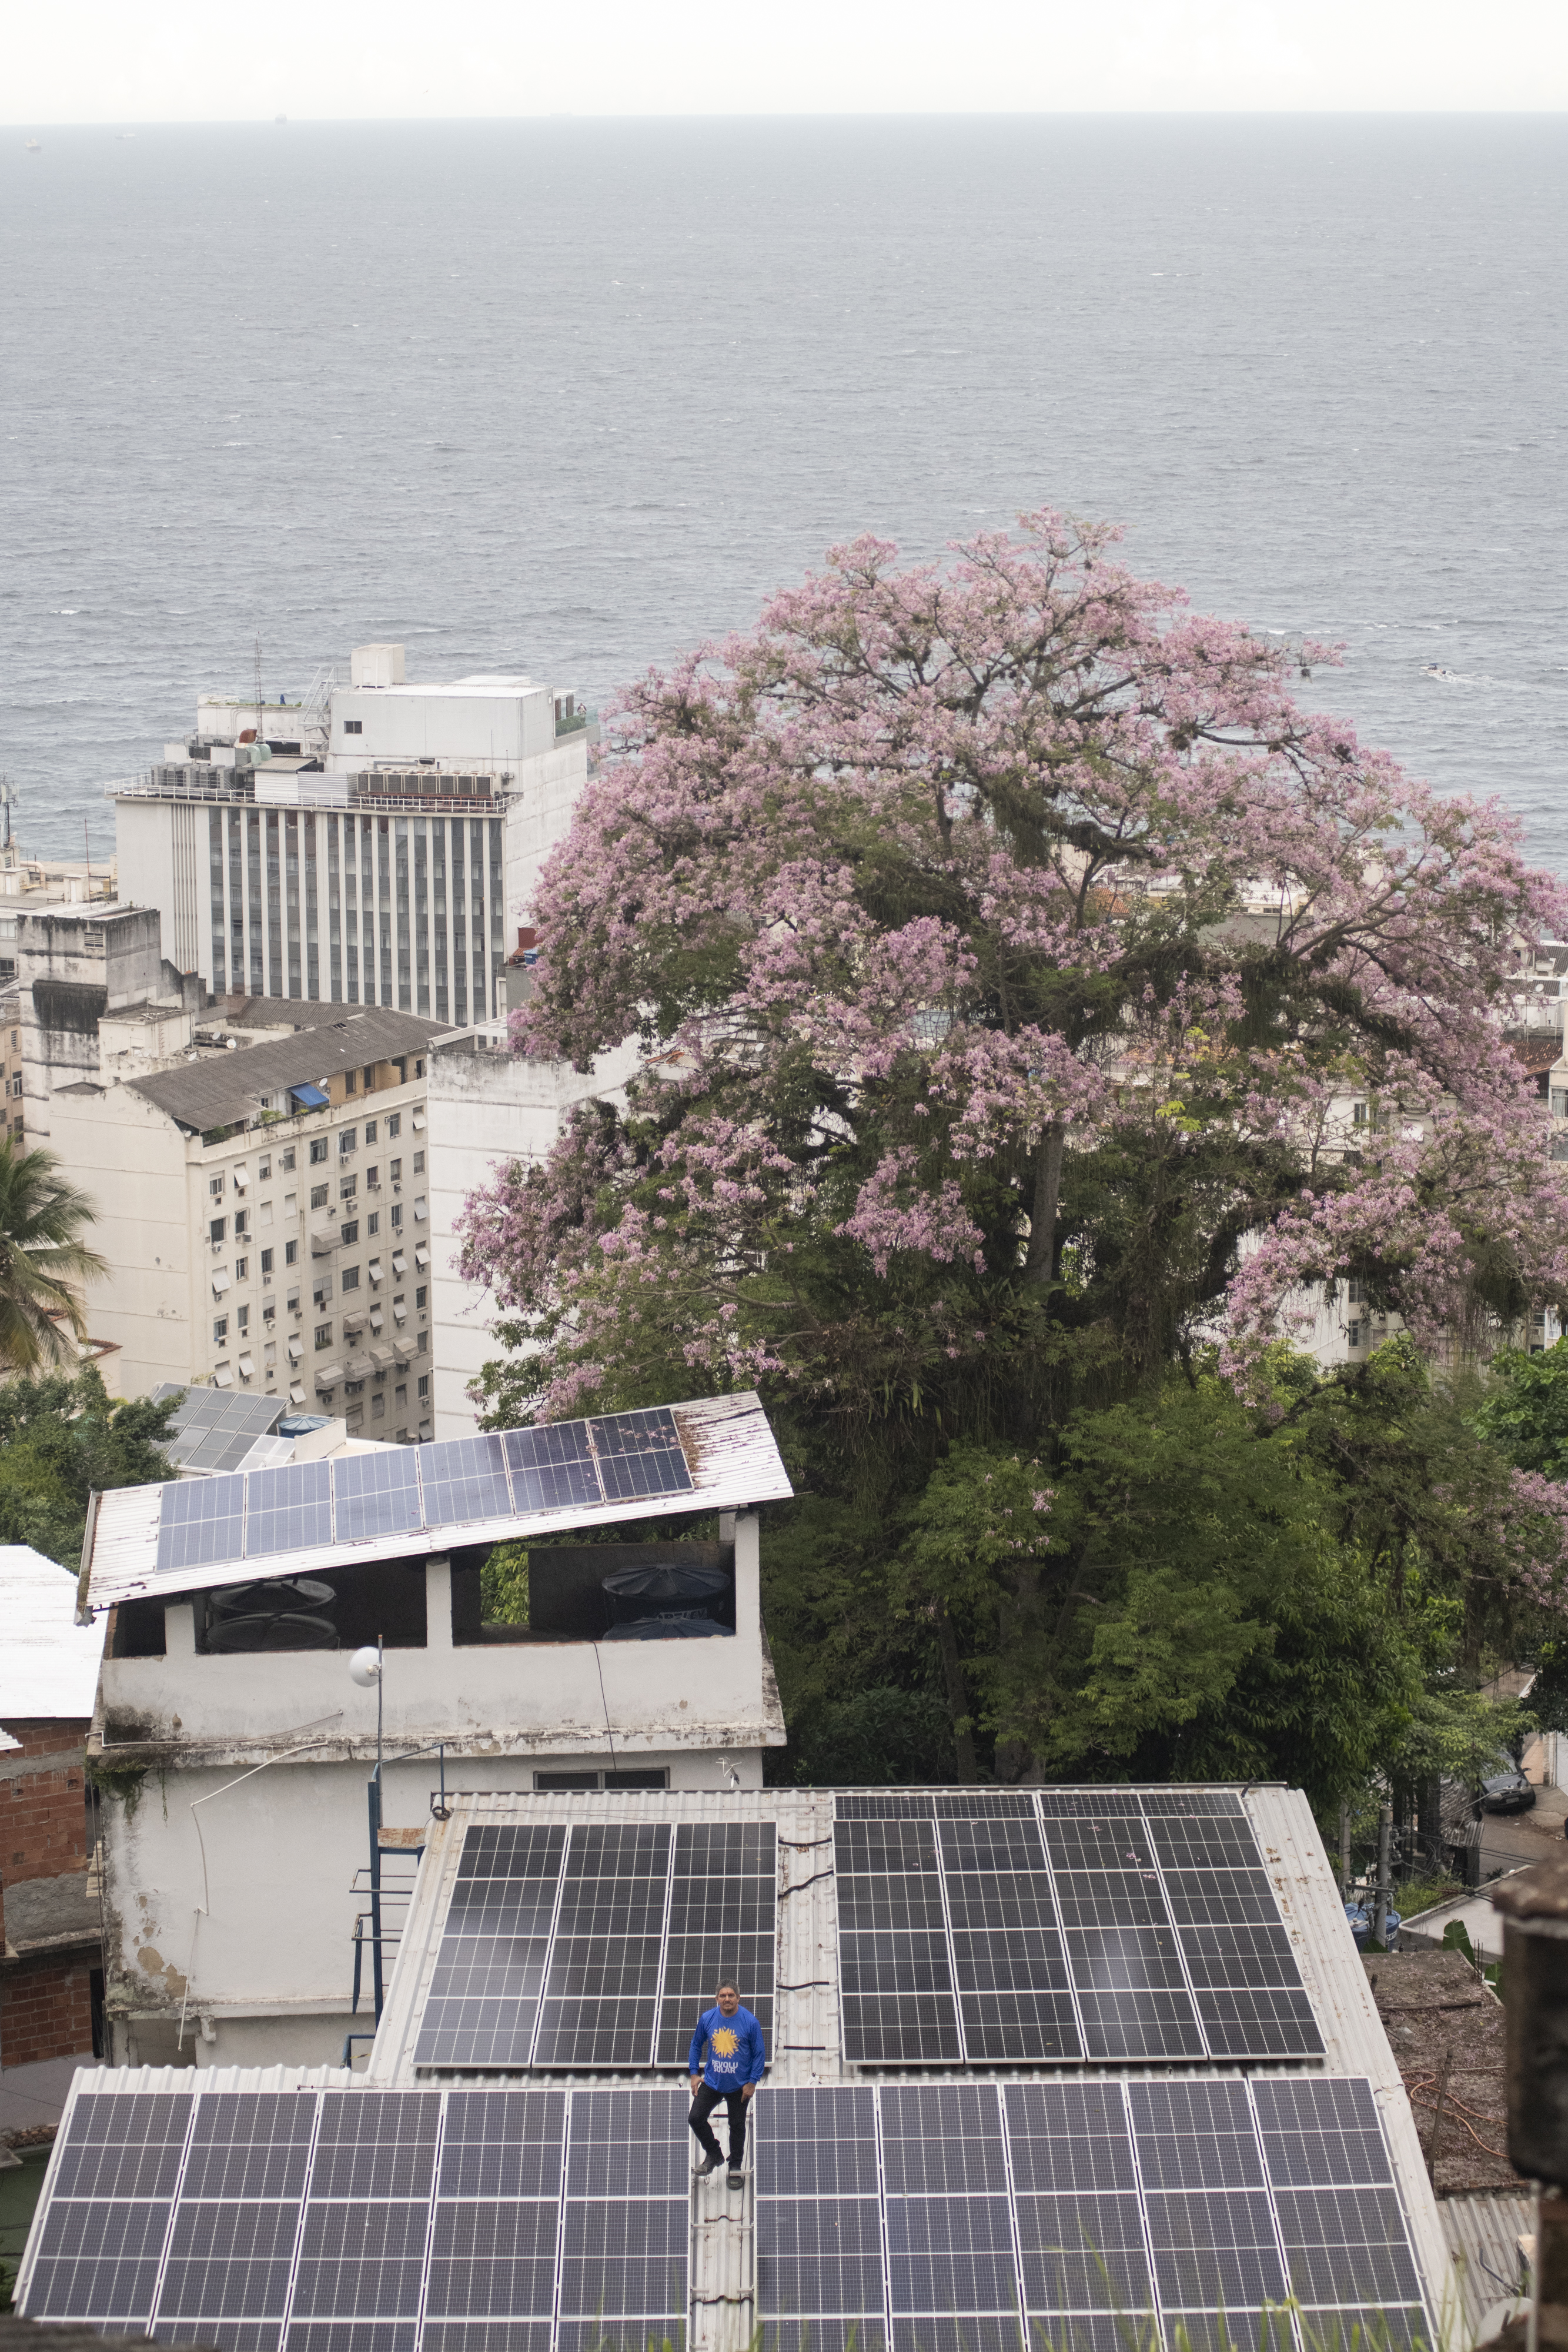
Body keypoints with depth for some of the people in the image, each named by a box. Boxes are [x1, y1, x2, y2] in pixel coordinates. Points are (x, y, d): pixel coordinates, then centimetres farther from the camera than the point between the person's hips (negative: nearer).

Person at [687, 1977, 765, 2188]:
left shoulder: (750, 2022, -16)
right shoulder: (707, 2019, -9)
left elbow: (759, 2054, -7)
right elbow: (696, 2045, 7)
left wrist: (752, 2082, -10)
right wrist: (694, 2073, 2)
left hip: (739, 2086, -2)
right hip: (711, 2082, 2)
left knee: (737, 2126, 10)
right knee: (695, 2118, -3)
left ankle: (735, 2168, 29)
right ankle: (713, 2155, 21)